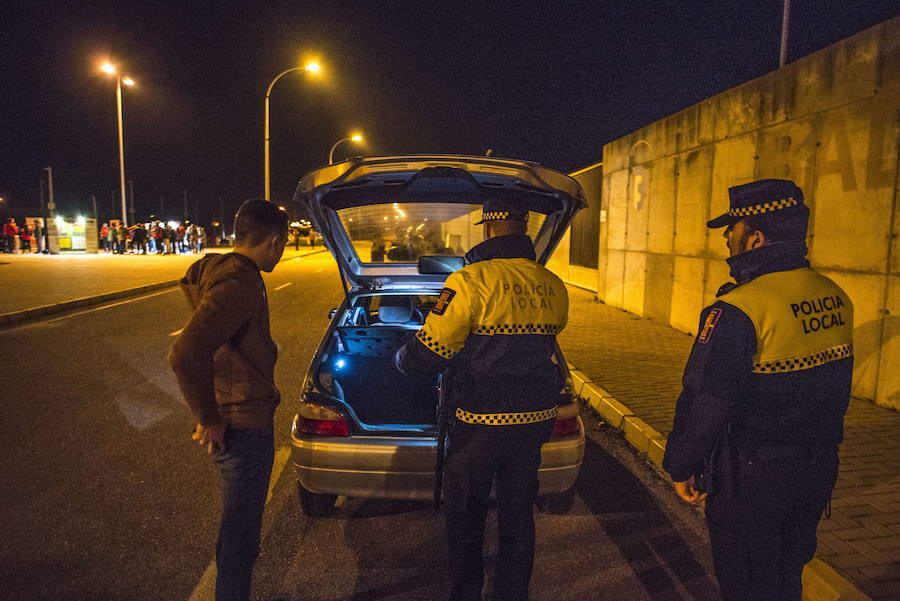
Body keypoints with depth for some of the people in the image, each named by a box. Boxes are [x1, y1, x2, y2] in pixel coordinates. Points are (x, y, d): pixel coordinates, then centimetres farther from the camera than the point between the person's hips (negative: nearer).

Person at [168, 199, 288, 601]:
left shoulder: (231, 274, 7)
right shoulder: (238, 283, -25)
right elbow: (185, 356, -35)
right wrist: (209, 419, -22)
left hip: (239, 421, 10)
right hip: (244, 427, -10)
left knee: (241, 527, 28)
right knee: (239, 533, 7)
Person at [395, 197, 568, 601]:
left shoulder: (471, 281, -18)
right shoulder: (553, 287, 1)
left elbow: (430, 349, -15)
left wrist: (401, 360, 7)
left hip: (481, 422, -5)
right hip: (536, 417, 6)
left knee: (465, 515, 15)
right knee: (518, 511, 20)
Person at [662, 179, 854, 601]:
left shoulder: (737, 312, -25)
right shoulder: (835, 298, 0)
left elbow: (705, 403, -23)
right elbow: (835, 389, 11)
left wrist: (681, 467, -9)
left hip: (753, 478, -7)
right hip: (819, 471, 8)